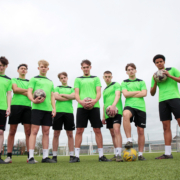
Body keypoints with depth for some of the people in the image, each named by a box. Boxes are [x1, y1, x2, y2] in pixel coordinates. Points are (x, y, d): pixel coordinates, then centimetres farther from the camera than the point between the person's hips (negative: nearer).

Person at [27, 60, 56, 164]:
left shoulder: (50, 82, 22)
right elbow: (29, 92, -1)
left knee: (46, 132, 4)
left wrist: (54, 108, 6)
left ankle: (45, 156, 9)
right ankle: (31, 157, -4)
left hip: (48, 109, 5)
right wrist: (34, 100, -22)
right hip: (37, 108, -4)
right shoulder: (34, 79, 9)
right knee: (34, 131, -6)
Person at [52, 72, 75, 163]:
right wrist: (69, 97, -1)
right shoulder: (57, 88, 16)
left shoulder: (71, 89, 18)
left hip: (69, 112, 1)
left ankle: (71, 155, 3)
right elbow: (56, 97, -3)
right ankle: (54, 156, 4)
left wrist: (62, 94, -1)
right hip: (58, 111, 0)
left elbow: (74, 96, -2)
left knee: (70, 134, 0)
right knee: (56, 134, -1)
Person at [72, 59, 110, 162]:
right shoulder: (78, 79, 18)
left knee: (97, 130, -1)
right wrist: (80, 101, -15)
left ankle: (101, 155, 6)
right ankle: (77, 156, 2)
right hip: (81, 107, 0)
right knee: (79, 130, -3)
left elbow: (99, 92, 7)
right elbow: (76, 93, 8)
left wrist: (95, 100, -15)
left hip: (94, 106, 0)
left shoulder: (96, 78, 17)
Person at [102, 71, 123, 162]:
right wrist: (104, 117, 24)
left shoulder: (116, 84, 6)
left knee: (116, 130, -22)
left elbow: (118, 95, -12)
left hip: (116, 111, -7)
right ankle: (117, 154, 14)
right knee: (113, 134, 7)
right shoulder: (104, 90, 25)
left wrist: (113, 105, -31)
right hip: (108, 113, 7)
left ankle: (119, 154, -27)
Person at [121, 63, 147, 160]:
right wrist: (138, 91, 2)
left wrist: (131, 95, -1)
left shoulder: (141, 82, 16)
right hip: (129, 106, -2)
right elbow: (125, 94, -2)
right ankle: (129, 140, -32)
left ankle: (140, 154, 12)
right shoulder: (124, 82, 14)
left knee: (141, 131, 1)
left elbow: (144, 94, 1)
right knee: (125, 114, -39)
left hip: (141, 107, 2)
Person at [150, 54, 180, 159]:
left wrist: (169, 76, -8)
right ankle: (168, 153, -2)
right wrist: (155, 82, 1)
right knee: (166, 127, -1)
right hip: (162, 101, 3)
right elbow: (152, 93, 16)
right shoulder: (155, 76, 20)